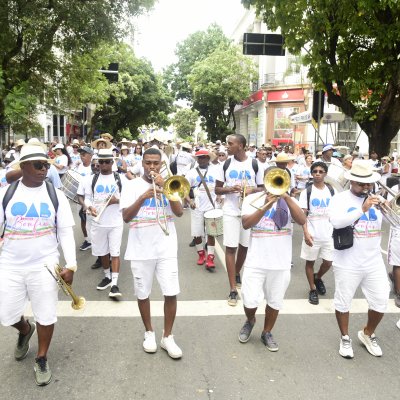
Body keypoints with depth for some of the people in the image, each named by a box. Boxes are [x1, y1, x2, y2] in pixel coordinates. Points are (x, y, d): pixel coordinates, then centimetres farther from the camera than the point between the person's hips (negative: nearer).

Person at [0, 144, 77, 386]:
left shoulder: (56, 195, -4)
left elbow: (65, 232, -3)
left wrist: (71, 265, -11)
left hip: (44, 265, -1)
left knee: (46, 315, 7)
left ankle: (42, 360, 31)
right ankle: (25, 330, 46)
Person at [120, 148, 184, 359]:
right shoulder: (132, 185, -1)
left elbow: (179, 212, -7)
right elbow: (126, 217, -10)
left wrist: (164, 188, -16)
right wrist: (143, 197, -23)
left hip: (166, 249, 1)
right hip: (141, 250, 0)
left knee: (171, 294, -1)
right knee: (143, 294, 11)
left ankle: (168, 336, 16)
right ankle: (149, 332, 32)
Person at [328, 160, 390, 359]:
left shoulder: (377, 200, 5)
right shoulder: (340, 199, -8)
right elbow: (336, 222, -25)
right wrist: (362, 209, -32)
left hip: (374, 262, 4)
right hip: (347, 263, -4)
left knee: (381, 302, 10)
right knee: (343, 301, 10)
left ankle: (368, 334, 36)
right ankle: (345, 338, 31)